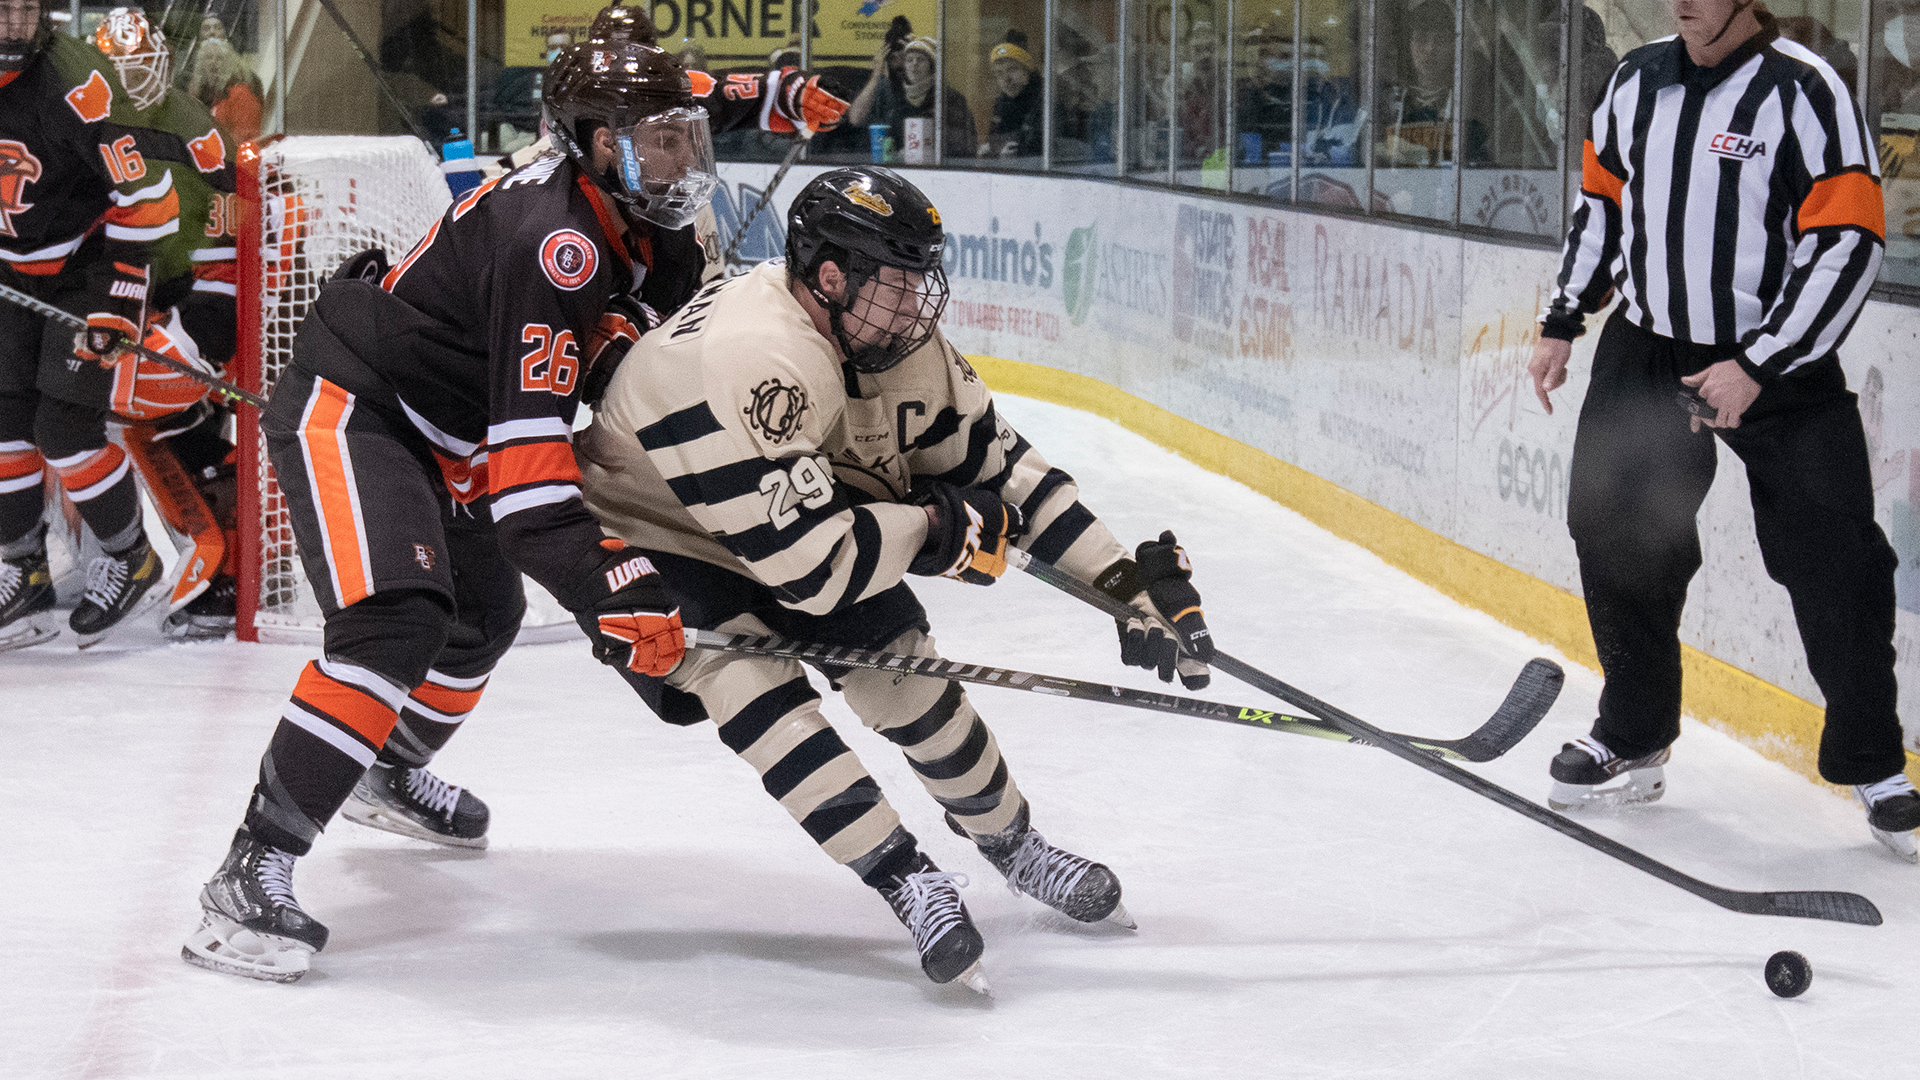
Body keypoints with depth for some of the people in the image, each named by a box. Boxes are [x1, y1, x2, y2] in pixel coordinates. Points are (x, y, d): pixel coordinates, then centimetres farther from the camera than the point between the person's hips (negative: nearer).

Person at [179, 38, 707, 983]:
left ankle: (391, 774, 55)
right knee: (397, 619, -28)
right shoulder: (552, 239, -28)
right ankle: (250, 876, -30)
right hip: (345, 410, -11)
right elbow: (525, 448, -33)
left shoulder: (635, 234, 4)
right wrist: (606, 591, -38)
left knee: (485, 611, 27)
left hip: (433, 437, 11)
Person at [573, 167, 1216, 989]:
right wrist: (946, 529, -25)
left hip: (799, 517, 7)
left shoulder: (903, 347, -14)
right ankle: (905, 882, -20)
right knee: (758, 689, -27)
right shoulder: (751, 362, -40)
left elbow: (1000, 466, -3)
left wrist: (1129, 583, -8)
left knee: (907, 672, 2)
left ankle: (1010, 843, 26)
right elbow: (807, 564, -39)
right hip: (658, 543, -7)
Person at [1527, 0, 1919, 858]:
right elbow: (1603, 201, 19)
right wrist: (1562, 324, 15)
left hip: (1780, 364, -5)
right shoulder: (1638, 81, 4)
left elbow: (1848, 242, -18)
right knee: (1616, 532, 4)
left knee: (1834, 569, -7)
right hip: (1647, 348, 5)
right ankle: (1634, 740, 21)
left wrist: (1756, 366, -21)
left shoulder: (1804, 92, -15)